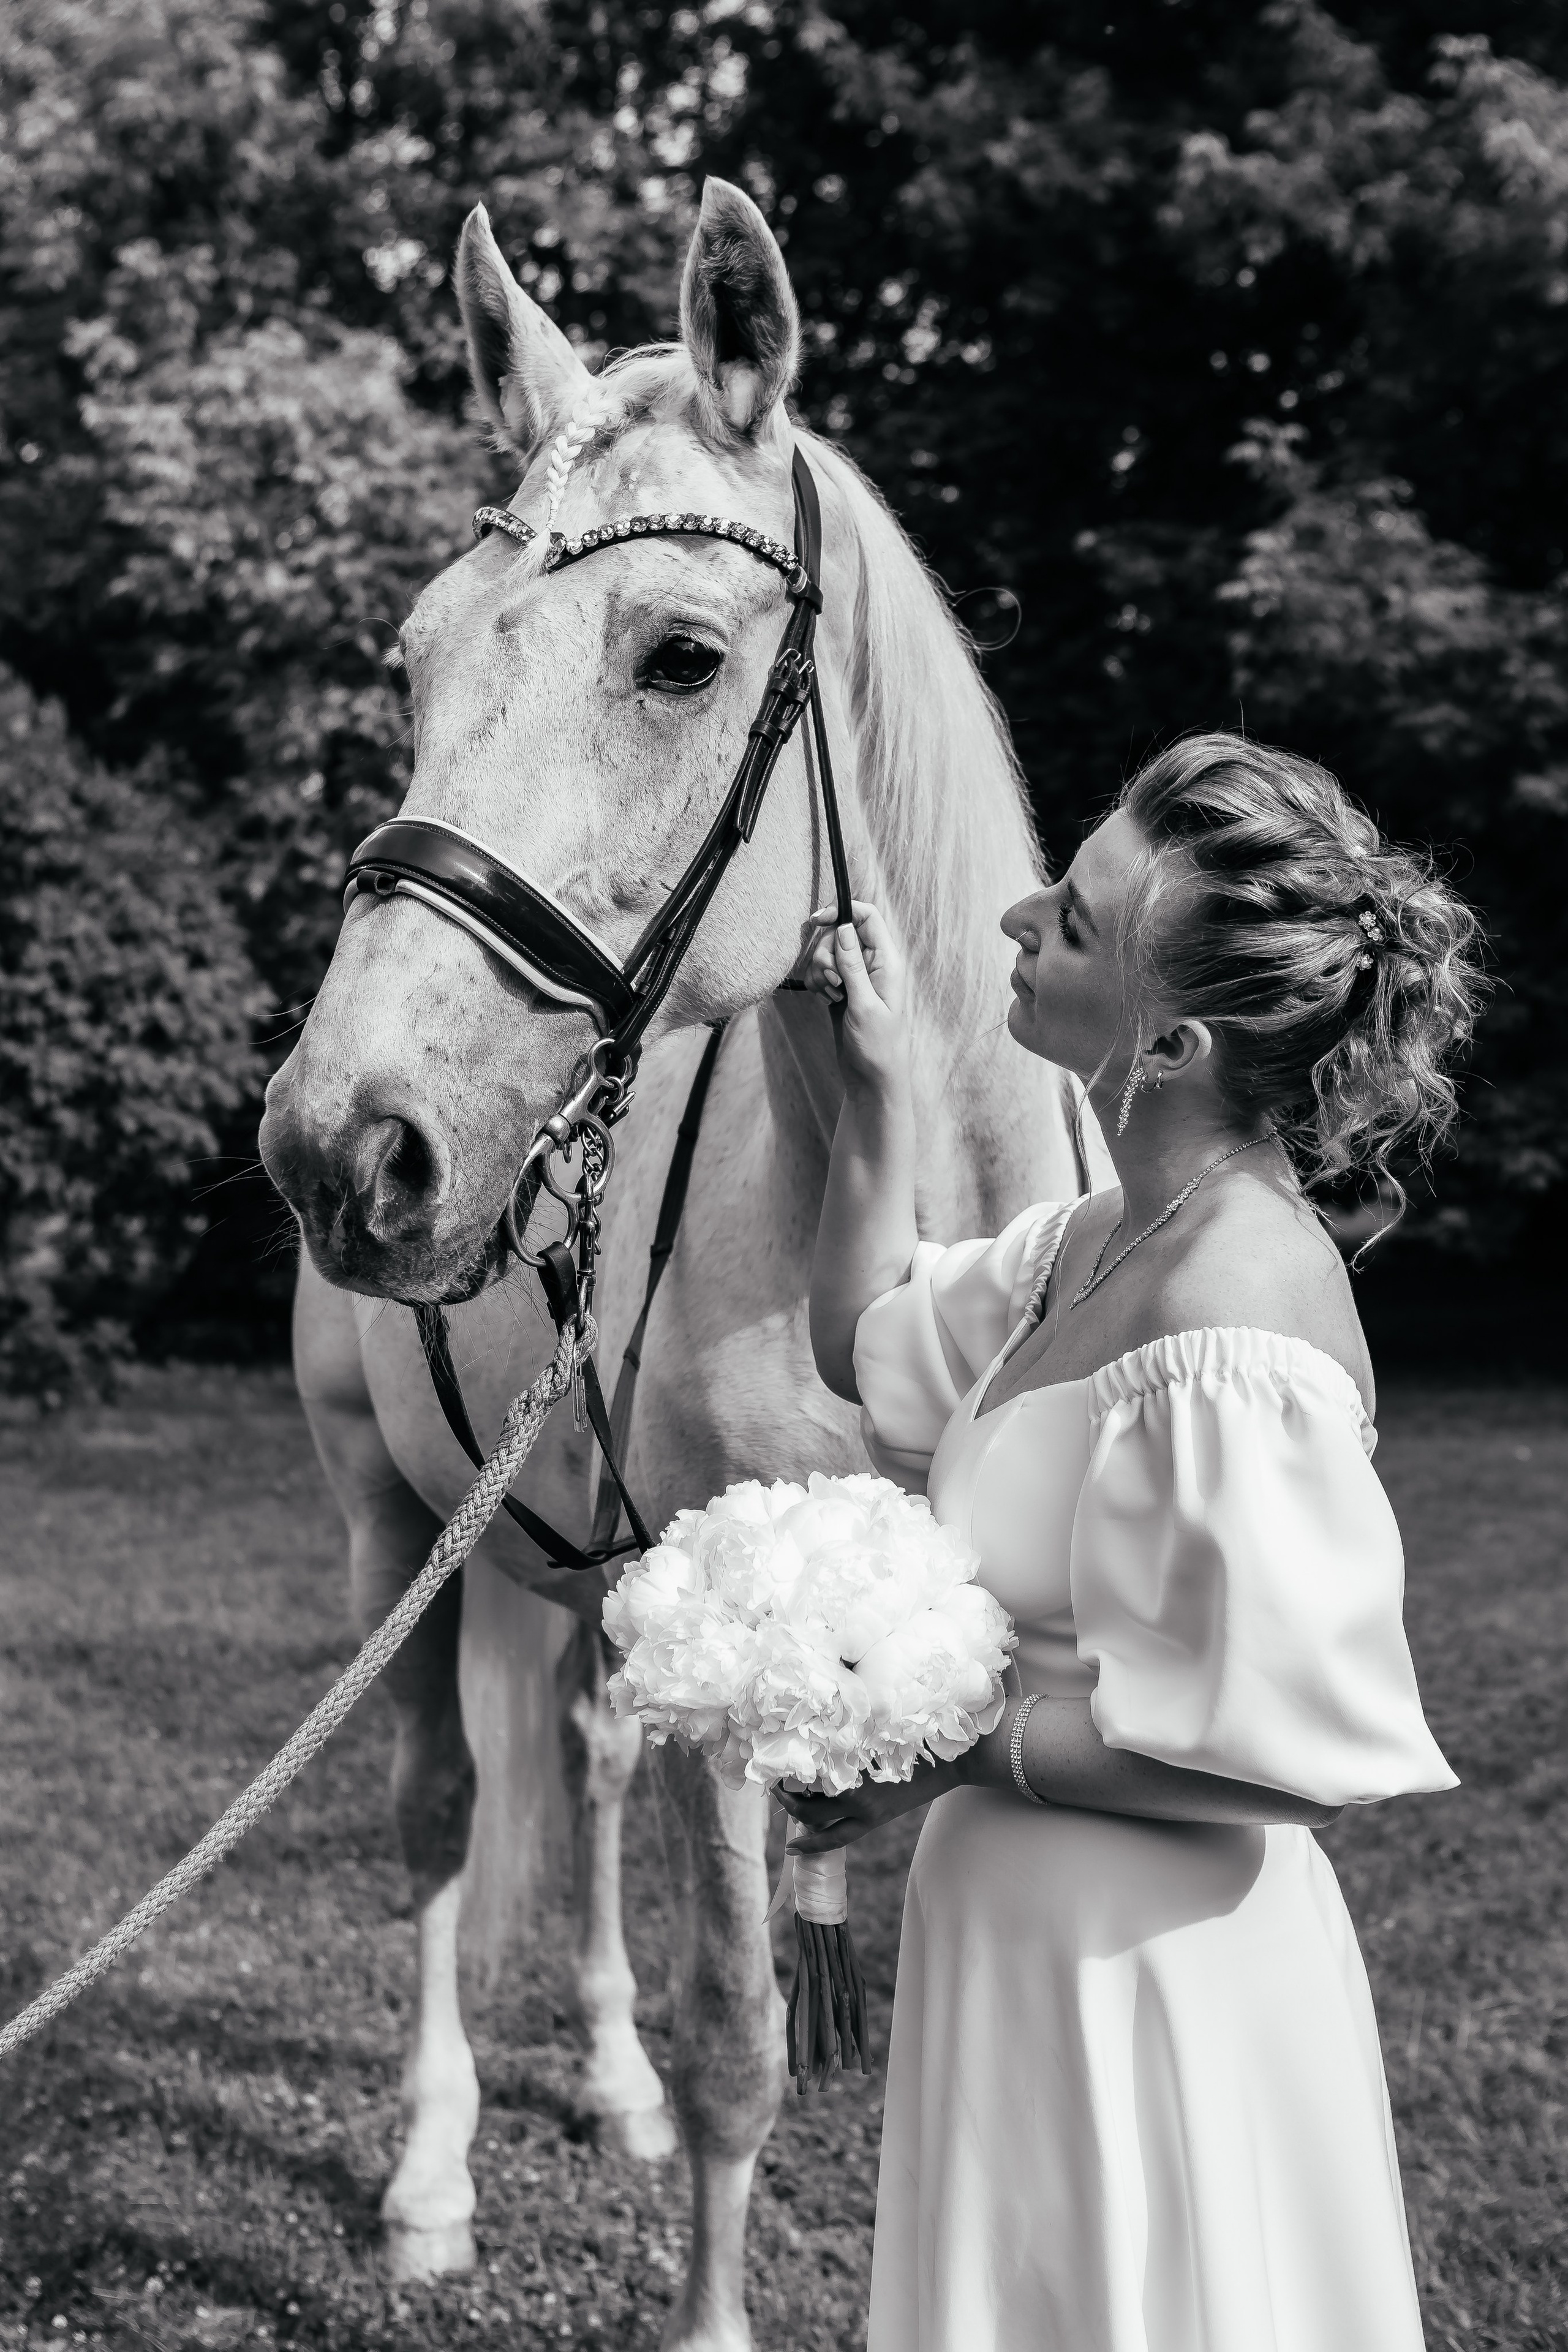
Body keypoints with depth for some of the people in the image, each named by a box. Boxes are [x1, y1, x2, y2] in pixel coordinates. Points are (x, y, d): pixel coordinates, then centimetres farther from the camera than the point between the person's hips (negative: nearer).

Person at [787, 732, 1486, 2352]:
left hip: (1153, 1981, -9)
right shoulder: (1108, 1238, 1)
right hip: (1026, 1936, 9)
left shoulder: (1231, 1325, -27)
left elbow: (1290, 1757, -26)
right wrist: (879, 1088, 10)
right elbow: (873, 1350, 20)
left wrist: (962, 1745, -19)